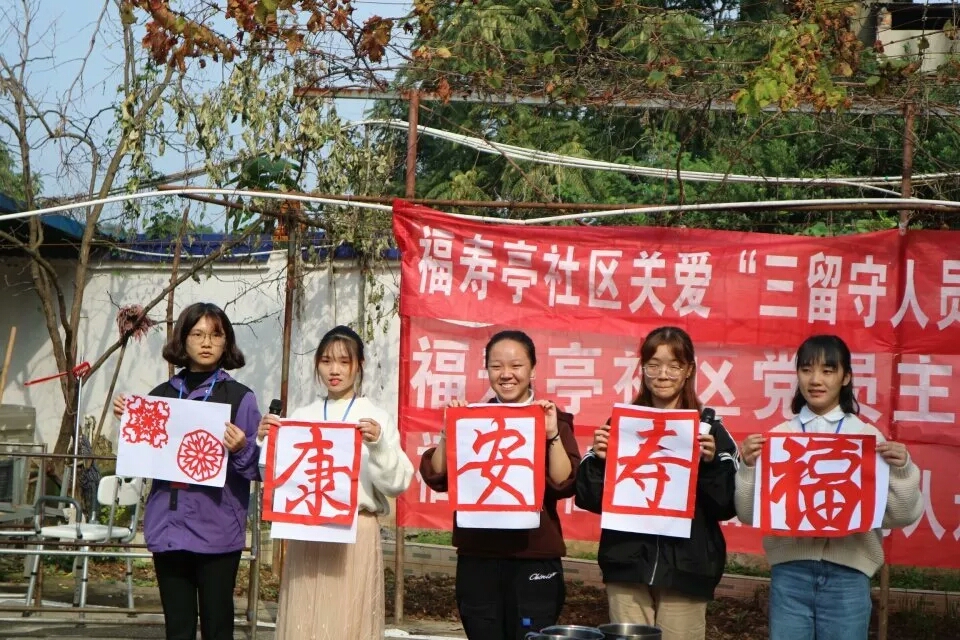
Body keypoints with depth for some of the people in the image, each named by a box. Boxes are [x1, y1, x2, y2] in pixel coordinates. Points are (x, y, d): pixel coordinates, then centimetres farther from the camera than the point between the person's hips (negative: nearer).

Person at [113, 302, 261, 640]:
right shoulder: (161, 395, 8)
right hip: (168, 527, 4)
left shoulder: (240, 397, -2)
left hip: (217, 532, -3)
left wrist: (241, 450, -23)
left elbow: (257, 469, -3)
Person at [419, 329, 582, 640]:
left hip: (534, 559, -3)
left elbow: (565, 484, -11)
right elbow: (437, 477, 1)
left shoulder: (552, 419, 0)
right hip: (477, 558, 3)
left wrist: (553, 435, -21)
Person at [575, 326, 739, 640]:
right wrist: (598, 459, -11)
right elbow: (590, 499, 5)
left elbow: (728, 506, -2)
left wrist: (711, 463, -16)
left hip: (686, 570, -1)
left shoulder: (709, 429, 2)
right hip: (627, 565, 1)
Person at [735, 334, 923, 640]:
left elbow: (900, 516, 2)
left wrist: (901, 470, -13)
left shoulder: (868, 437, 3)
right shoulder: (778, 436, 4)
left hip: (848, 571, 0)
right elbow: (748, 513, 1)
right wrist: (749, 467, -13)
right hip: (790, 569, 1)